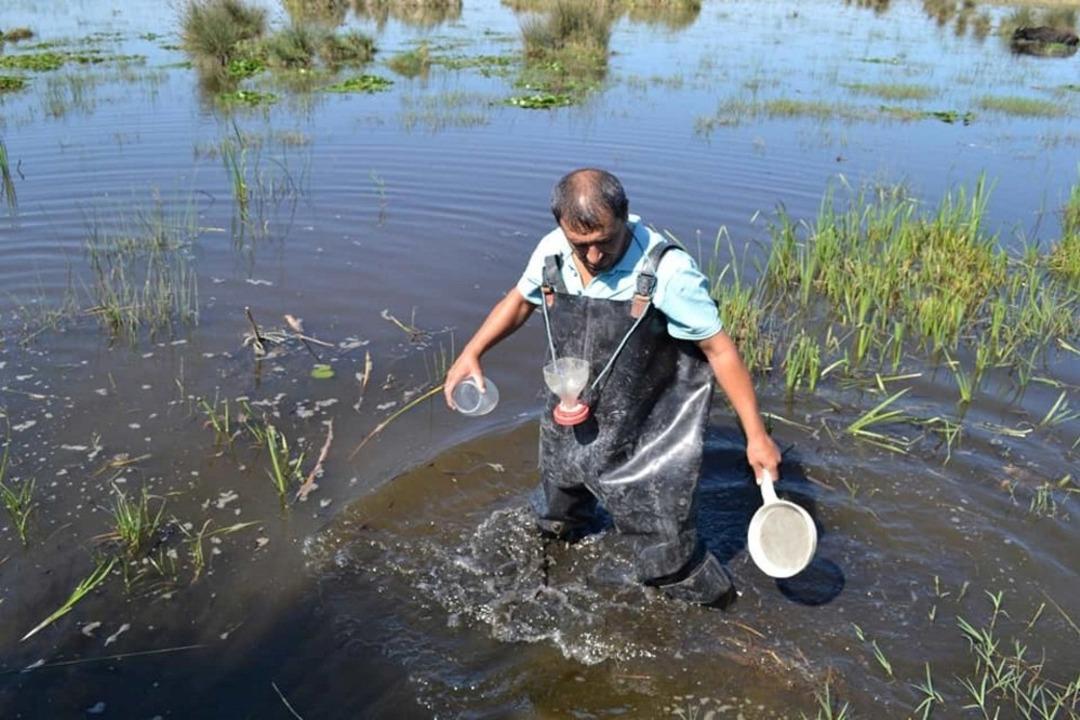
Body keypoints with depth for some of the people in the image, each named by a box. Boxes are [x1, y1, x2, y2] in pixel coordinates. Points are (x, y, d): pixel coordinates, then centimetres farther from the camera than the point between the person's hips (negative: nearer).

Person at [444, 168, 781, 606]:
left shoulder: (666, 270, -26)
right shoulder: (552, 252, -11)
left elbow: (719, 349, -18)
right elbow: (520, 300, 11)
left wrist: (755, 435, -16)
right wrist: (471, 353, 2)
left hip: (647, 444, -5)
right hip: (569, 433, 6)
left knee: (668, 561, 5)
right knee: (555, 523, 31)